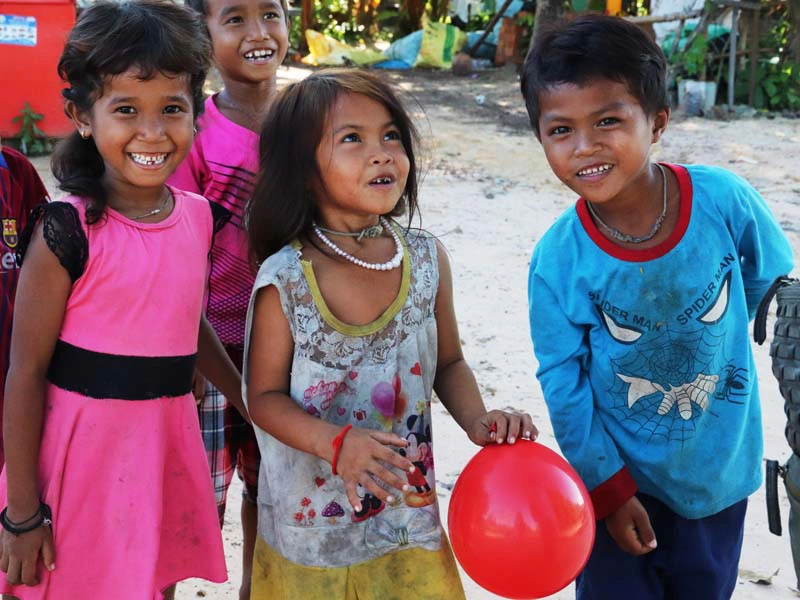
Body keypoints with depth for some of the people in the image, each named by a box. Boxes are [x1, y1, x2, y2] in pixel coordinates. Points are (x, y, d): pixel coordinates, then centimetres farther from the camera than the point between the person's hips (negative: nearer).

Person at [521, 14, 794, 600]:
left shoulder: (724, 199, -19)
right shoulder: (558, 261, -20)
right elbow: (564, 383, -10)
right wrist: (607, 489, -7)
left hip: (719, 467, 2)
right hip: (620, 476, -1)